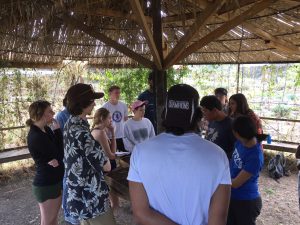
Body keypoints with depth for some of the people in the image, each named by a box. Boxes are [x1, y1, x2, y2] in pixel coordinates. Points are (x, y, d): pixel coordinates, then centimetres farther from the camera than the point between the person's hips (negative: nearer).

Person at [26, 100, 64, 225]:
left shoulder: (46, 130, 3)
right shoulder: (36, 137, -24)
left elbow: (57, 153, 6)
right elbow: (59, 155, -18)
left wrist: (56, 159, -15)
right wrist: (57, 131, -16)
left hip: (55, 181, 8)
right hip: (46, 185, -8)